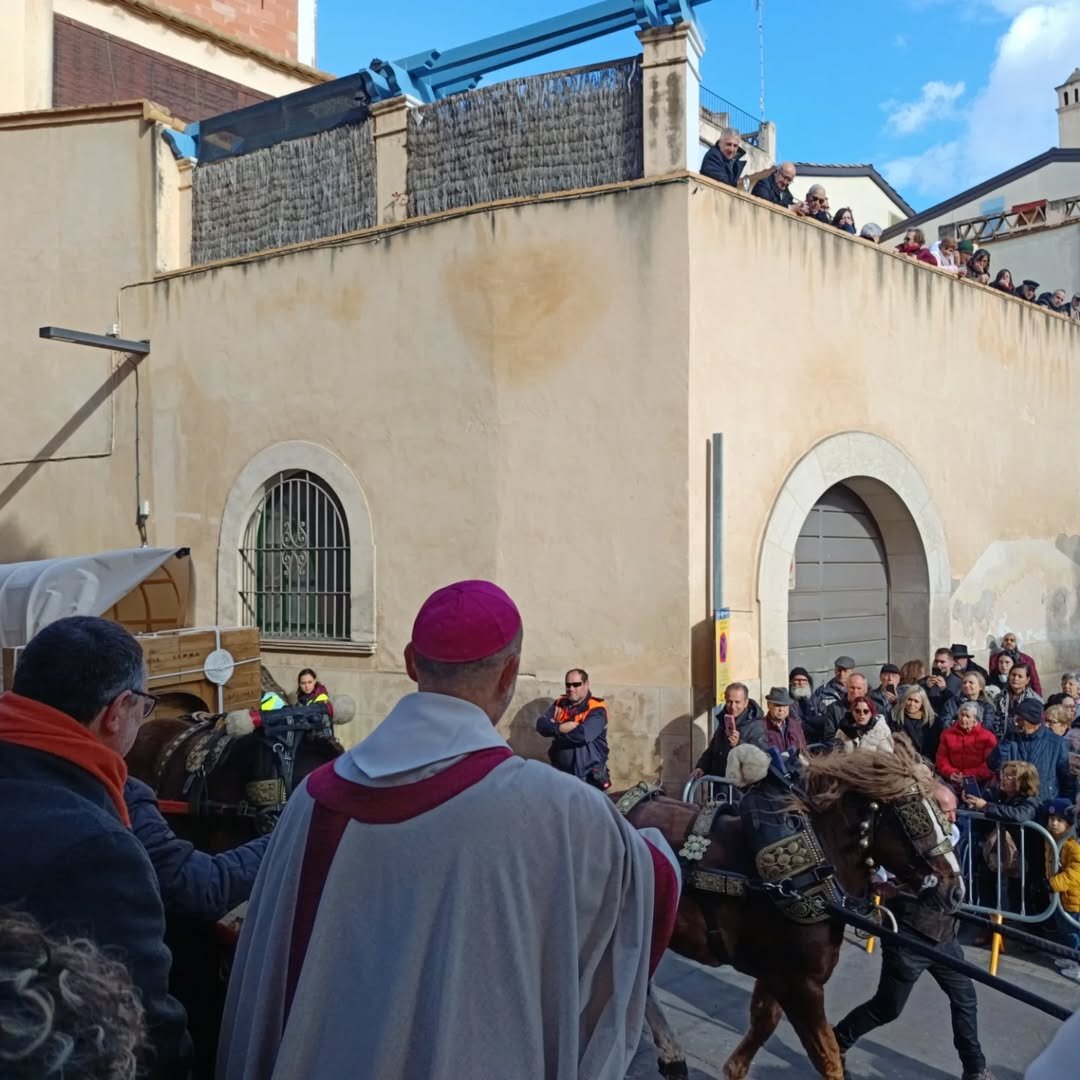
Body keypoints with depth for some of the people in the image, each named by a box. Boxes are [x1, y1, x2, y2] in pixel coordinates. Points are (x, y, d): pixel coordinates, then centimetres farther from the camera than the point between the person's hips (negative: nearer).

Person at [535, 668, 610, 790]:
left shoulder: (596, 710, -10)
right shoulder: (558, 704, 9)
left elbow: (583, 734, -25)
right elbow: (541, 725, -3)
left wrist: (556, 729, -11)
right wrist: (561, 727, -21)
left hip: (589, 779, -5)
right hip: (561, 776, 5)